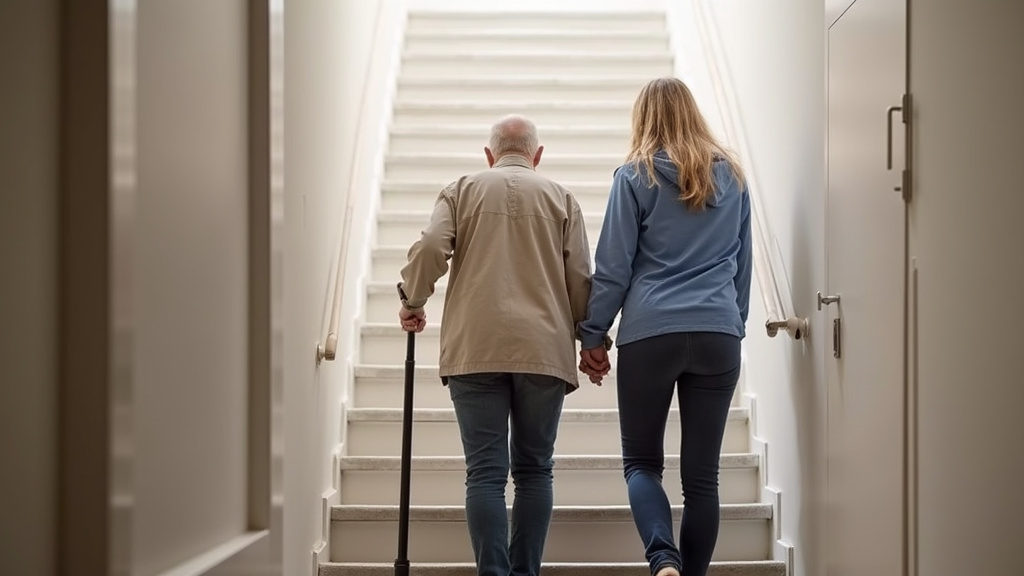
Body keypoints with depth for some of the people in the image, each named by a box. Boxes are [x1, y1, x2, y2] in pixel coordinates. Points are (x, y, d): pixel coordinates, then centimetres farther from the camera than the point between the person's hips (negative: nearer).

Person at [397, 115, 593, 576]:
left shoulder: (462, 190, 11)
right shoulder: (560, 198, 12)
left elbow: (430, 249, -4)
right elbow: (580, 278, 7)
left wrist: (412, 301, 12)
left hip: (475, 347, -1)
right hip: (544, 348, 1)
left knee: (486, 471, -1)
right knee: (534, 468, 10)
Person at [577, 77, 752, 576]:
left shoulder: (636, 175, 1)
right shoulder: (731, 176, 12)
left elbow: (613, 266, -1)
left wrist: (592, 335, 5)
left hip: (650, 334, -3)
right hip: (719, 334, 3)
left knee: (641, 461, 8)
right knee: (702, 473, 6)